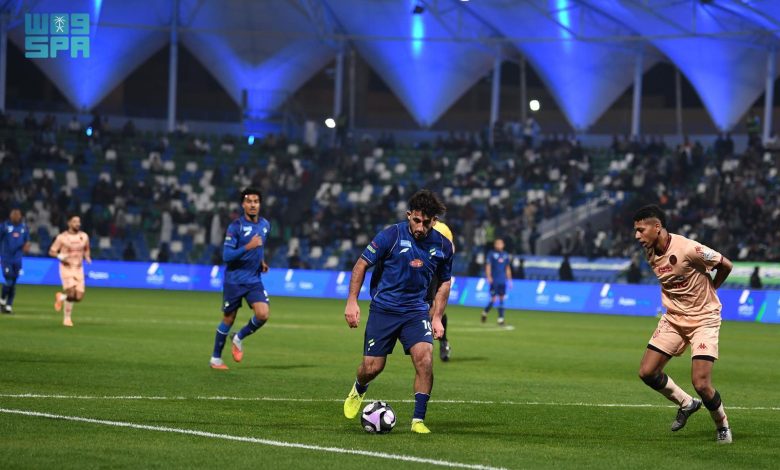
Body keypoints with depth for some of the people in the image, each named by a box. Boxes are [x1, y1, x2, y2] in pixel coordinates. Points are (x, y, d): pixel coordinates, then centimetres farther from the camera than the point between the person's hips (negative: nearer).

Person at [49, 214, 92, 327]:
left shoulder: (84, 236, 5)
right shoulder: (62, 237, -6)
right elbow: (51, 252, -1)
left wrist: (87, 257, 1)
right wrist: (59, 256, -21)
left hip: (79, 269, 4)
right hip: (66, 268, -4)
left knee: (79, 297, -5)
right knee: (71, 293, -22)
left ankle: (61, 297, 27)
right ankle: (67, 318, 5)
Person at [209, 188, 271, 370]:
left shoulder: (265, 225, 5)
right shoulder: (235, 227, -13)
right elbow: (226, 256, -19)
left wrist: (261, 261, 8)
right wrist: (248, 247, -30)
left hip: (254, 280, 4)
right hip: (234, 281, -4)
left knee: (263, 314, -15)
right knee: (228, 320, 4)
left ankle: (239, 338, 12)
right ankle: (216, 358, 21)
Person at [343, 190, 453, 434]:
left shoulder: (443, 246, -1)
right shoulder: (392, 235, -12)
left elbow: (444, 283, 14)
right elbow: (362, 264, -3)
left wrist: (437, 317, 7)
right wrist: (352, 301, -9)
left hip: (416, 311, 2)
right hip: (383, 310, -2)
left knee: (424, 356, -21)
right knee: (372, 367, -2)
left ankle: (418, 420, -12)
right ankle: (358, 390, 37)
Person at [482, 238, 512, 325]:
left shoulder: (506, 255, 12)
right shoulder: (491, 254, -1)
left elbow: (508, 269, 18)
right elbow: (488, 266, -5)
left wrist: (509, 280, 15)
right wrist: (488, 276, -18)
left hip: (502, 281, 4)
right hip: (494, 281, -4)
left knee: (501, 299, 2)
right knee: (493, 299, -6)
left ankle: (500, 319, 4)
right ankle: (484, 313, 19)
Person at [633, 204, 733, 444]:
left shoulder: (688, 249, -24)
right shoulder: (650, 253, -2)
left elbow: (726, 265, -10)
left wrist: (707, 290, 4)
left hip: (703, 320, -7)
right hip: (673, 319, 7)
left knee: (701, 383, -14)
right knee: (647, 372, -2)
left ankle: (723, 426, 13)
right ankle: (687, 404, 22)